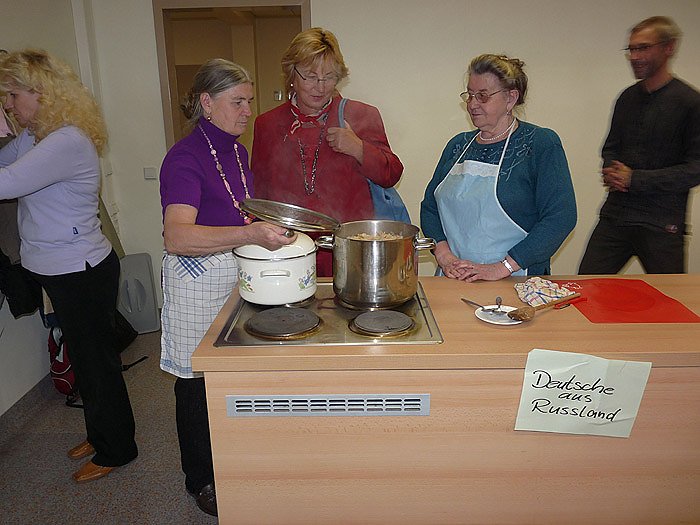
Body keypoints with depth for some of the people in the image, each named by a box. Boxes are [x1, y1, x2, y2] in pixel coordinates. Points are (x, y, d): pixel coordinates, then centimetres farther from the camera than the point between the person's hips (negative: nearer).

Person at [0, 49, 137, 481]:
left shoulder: (67, 142, -23)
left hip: (82, 272, -10)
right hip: (63, 269, 10)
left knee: (96, 359, 6)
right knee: (86, 356, 21)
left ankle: (115, 449, 25)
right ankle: (100, 434, 40)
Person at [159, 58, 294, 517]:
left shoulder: (236, 149, 8)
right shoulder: (185, 157, -18)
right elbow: (177, 237, -33)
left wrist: (273, 226, 9)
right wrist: (250, 234, -42)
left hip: (240, 272, 8)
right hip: (199, 278, -7)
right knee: (199, 382, 7)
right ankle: (202, 480, 30)